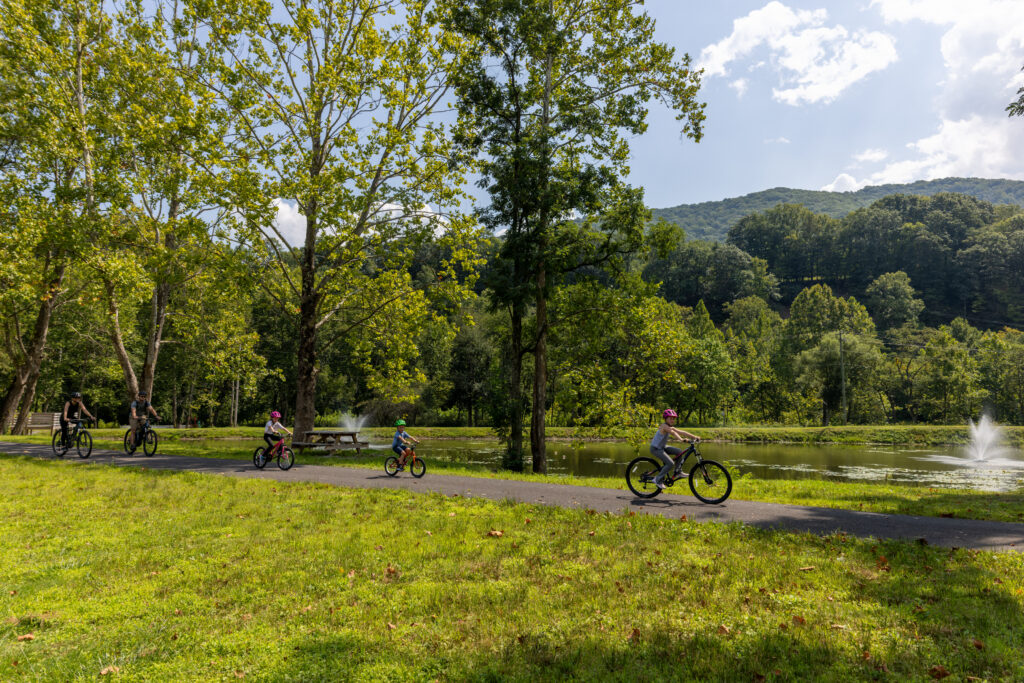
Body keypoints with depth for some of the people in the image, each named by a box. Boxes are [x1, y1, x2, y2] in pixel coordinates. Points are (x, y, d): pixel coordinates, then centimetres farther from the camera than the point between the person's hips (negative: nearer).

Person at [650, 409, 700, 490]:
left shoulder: (671, 428, 6)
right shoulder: (664, 426, -22)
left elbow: (682, 432, 2)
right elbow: (673, 433, -35)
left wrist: (694, 436, -9)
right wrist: (682, 439, -47)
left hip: (662, 447, 9)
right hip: (655, 449, -9)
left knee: (679, 452, 1)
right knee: (671, 463, -20)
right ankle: (658, 479, -8)